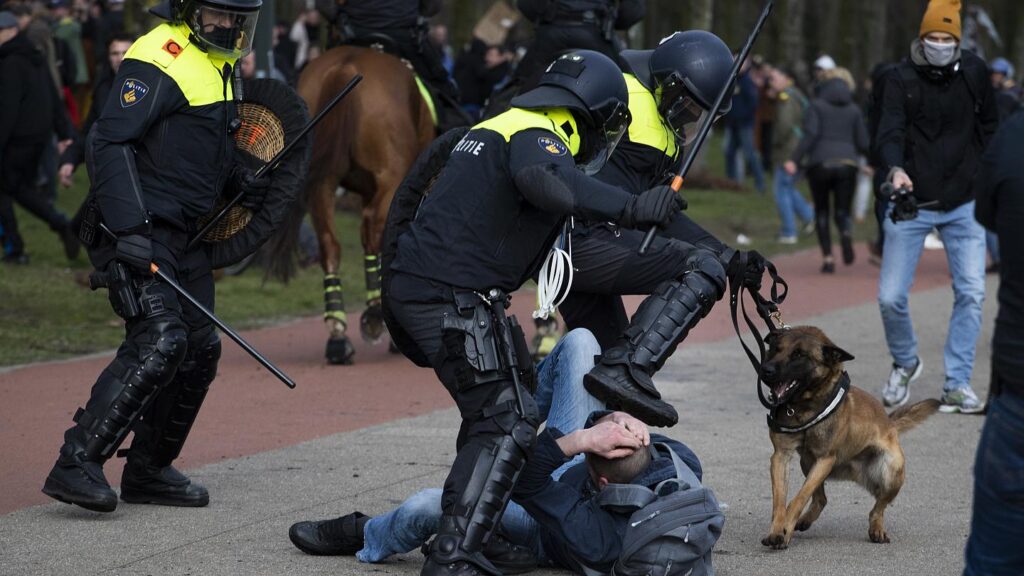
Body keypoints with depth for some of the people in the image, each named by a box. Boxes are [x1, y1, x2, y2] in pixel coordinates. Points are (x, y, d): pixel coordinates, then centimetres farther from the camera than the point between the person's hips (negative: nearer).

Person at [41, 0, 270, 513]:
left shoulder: (216, 64, 16)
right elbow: (108, 143, -20)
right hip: (139, 233, -9)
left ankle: (148, 470, 22)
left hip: (186, 236, 9)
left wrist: (238, 181, 11)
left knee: (200, 349, 9)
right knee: (160, 340, -21)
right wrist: (130, 229, -28)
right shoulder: (160, 58, -14)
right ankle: (76, 464, -19)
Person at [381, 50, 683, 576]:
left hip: (409, 288, 10)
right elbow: (543, 180, -32)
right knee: (507, 422, -11)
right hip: (453, 296, -10)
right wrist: (628, 208, -38)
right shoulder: (537, 137, -8)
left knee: (495, 409, 23)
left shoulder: (500, 128, 25)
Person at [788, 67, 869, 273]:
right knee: (842, 211, 7)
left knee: (821, 211, 13)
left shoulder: (817, 105, 3)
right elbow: (863, 143, 8)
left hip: (820, 163, -1)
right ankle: (846, 234, -29)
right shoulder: (854, 109, 10)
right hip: (847, 163, 1)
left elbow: (810, 134, -11)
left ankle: (827, 257, 1)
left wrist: (795, 160, -14)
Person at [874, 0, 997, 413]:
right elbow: (890, 131, -18)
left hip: (963, 204, 2)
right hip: (911, 203, -2)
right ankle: (905, 363, 24)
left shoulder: (974, 73, 2)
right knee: (891, 297, -4)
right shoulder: (902, 80, -6)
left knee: (971, 293, -5)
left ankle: (957, 385, 3)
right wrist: (895, 169, -37)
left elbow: (989, 128, 13)